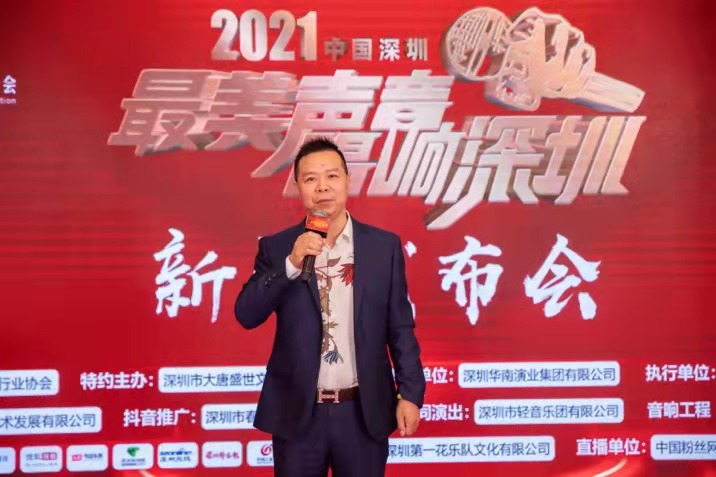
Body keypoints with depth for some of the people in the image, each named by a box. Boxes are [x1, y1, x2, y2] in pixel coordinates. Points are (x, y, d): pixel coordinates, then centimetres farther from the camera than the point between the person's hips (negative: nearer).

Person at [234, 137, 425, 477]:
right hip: (297, 412, 0)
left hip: (365, 412, 0)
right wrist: (292, 264, -18)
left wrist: (410, 393, -3)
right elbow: (246, 315, -8)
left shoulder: (384, 245, 1)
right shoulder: (276, 247, 1)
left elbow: (400, 326, 2)